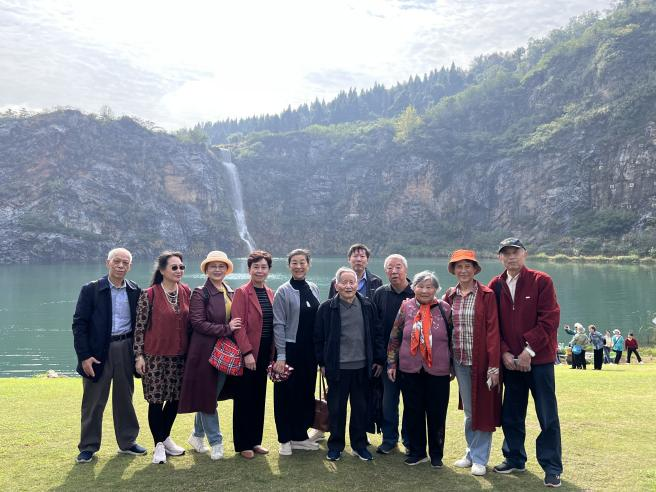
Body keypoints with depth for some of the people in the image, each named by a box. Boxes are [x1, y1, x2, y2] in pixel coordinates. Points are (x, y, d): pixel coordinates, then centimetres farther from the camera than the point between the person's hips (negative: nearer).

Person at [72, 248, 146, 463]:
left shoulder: (135, 291, 4)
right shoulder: (91, 289, -5)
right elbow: (79, 324, -7)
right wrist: (84, 355, -12)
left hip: (126, 349, 3)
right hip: (98, 352, -3)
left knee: (125, 398, 13)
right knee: (93, 401, 4)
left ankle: (127, 442, 26)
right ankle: (88, 447, 18)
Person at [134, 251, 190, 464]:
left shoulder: (186, 292, 5)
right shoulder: (149, 295, -9)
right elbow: (139, 326, -7)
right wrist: (139, 355, -10)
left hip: (180, 356, 5)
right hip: (155, 356, -4)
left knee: (175, 398, 12)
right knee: (156, 400, 2)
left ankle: (165, 437, 31)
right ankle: (159, 445, 17)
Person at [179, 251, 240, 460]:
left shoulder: (231, 293, 10)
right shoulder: (200, 293, -7)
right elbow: (198, 323, -15)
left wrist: (233, 329, 2)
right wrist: (226, 329, -17)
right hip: (205, 351, -6)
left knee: (212, 394, 14)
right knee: (207, 396, 2)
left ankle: (197, 435, 30)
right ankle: (215, 442, 12)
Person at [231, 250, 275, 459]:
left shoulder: (270, 294, 10)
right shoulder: (242, 293, -8)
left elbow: (273, 325, 12)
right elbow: (238, 325, -13)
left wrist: (273, 353, 7)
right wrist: (247, 352, -19)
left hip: (264, 354, 6)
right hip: (247, 354, -6)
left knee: (259, 398, 13)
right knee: (244, 399, 4)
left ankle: (255, 441, 25)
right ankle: (243, 445, 15)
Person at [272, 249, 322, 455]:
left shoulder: (314, 289, 7)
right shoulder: (283, 291, -7)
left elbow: (319, 320, 12)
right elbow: (279, 325, -9)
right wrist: (281, 355, -13)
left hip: (310, 350, 5)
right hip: (290, 349, -5)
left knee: (307, 392, 11)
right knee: (287, 394, 3)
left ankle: (300, 435, 26)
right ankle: (285, 440, 16)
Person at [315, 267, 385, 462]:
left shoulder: (367, 306, 3)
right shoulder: (327, 308, -3)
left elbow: (377, 334, 8)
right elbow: (319, 337, 2)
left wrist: (379, 359, 6)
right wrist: (322, 362, 1)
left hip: (362, 367, 2)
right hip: (337, 368, -2)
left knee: (361, 408, 11)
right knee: (336, 409, 7)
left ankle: (359, 445, 26)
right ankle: (335, 445, 23)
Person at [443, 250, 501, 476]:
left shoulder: (486, 295, -6)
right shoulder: (450, 296, 7)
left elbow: (492, 330, -11)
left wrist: (494, 365, -16)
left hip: (481, 360, -4)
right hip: (459, 361, 4)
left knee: (482, 409, 4)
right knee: (468, 410, 12)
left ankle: (480, 459, 15)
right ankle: (471, 453, 25)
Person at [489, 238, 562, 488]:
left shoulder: (541, 281, -5)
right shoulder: (495, 286, 5)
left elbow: (549, 320, -11)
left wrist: (528, 350, -14)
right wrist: (504, 353, -7)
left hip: (539, 359, -3)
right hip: (510, 361, 4)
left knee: (548, 415, 1)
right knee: (511, 414, 12)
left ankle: (552, 467, 12)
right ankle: (514, 459, 28)